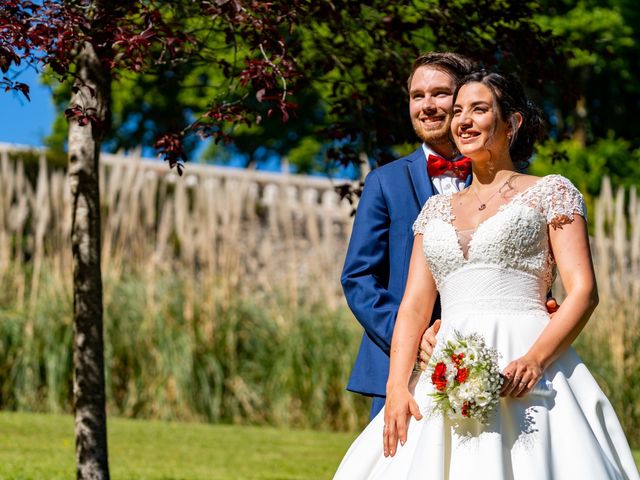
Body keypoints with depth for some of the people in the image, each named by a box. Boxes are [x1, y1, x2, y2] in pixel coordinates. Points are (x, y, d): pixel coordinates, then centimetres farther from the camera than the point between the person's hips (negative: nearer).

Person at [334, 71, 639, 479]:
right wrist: (397, 387, -5)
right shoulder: (437, 210, 21)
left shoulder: (550, 193, 8)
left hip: (522, 374, -4)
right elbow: (415, 305, 12)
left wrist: (534, 359, -19)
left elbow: (584, 292, -2)